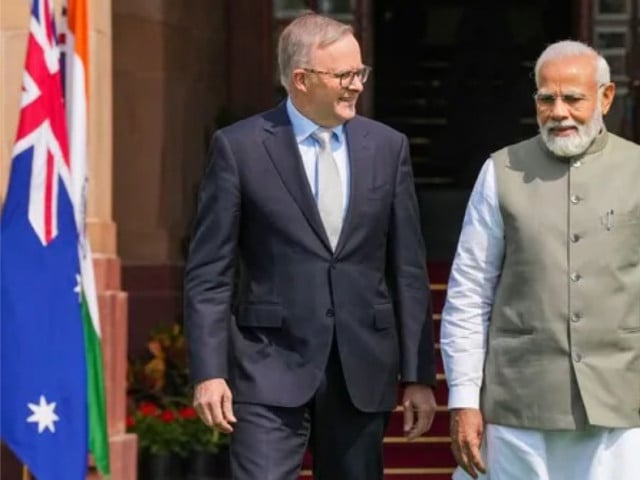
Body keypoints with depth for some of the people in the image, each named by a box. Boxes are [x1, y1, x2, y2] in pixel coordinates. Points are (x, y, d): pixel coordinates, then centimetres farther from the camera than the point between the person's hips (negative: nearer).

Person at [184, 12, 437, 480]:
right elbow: (209, 272, -2)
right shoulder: (239, 148, -2)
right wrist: (209, 371, -9)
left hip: (363, 371, 4)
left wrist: (419, 375, 6)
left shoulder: (387, 147, 8)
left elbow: (408, 269, 8)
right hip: (272, 368, -3)